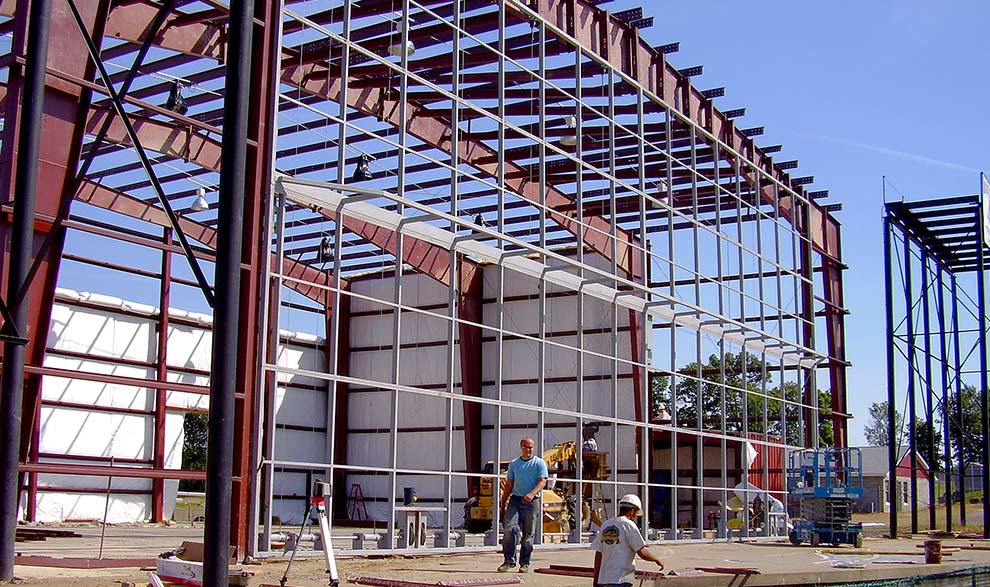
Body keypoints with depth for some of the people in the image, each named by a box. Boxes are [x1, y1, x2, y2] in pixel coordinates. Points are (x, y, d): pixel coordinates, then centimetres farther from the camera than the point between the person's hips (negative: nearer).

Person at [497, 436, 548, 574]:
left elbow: (542, 481, -8)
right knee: (509, 528, -15)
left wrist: (532, 493, -26)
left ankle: (525, 563, 12)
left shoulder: (539, 463, 3)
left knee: (528, 534, 2)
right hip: (515, 499, 2)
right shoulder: (514, 464, 15)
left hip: (531, 502, -2)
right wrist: (502, 504, 14)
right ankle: (509, 560, -10)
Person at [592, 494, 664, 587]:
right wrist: (657, 560, 7)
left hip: (603, 579, 7)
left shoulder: (605, 526, 11)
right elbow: (642, 552, -11)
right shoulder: (628, 524, -8)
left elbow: (598, 555, 12)